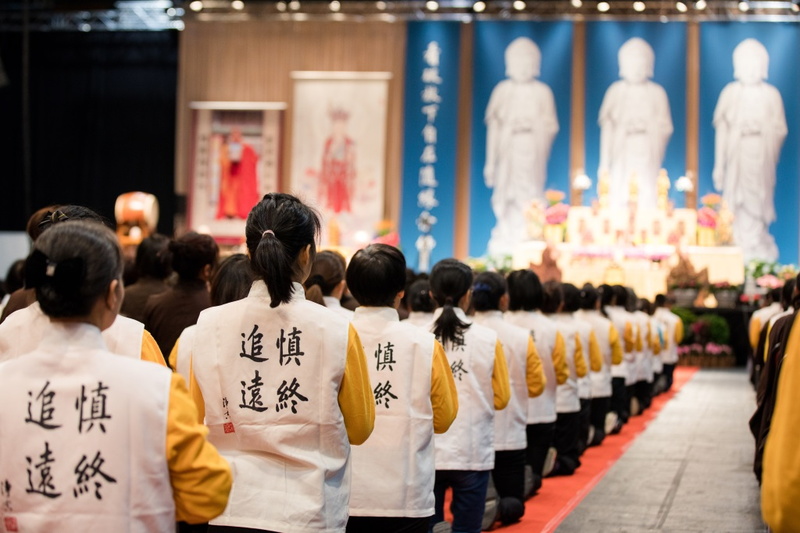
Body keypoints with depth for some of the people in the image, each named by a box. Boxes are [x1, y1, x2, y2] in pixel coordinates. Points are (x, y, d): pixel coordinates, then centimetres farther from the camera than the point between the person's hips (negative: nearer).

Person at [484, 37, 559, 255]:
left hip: (532, 154, -1)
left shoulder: (542, 92, 5)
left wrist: (530, 125, -7)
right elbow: (494, 126, 9)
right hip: (508, 153, 1)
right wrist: (491, 161, 7)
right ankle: (504, 249, 0)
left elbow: (551, 126, 8)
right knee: (506, 200, -3)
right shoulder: (502, 91, 8)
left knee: (530, 199, -8)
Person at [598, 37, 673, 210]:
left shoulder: (657, 92, 3)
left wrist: (645, 127, -10)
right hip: (622, 155, 0)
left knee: (648, 202, -6)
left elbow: (665, 127, 7)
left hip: (647, 156, 0)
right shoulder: (616, 91, 4)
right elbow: (607, 126, 5)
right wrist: (605, 161, 2)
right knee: (618, 200, -5)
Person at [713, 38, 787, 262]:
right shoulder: (730, 93, 4)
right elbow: (721, 129, 5)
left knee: (759, 208, -1)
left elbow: (780, 130, 7)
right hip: (736, 159, 0)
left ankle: (759, 257, 4)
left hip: (762, 161, 0)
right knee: (737, 208, -3)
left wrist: (760, 129, -9)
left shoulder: (772, 95, 3)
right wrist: (719, 165, 4)